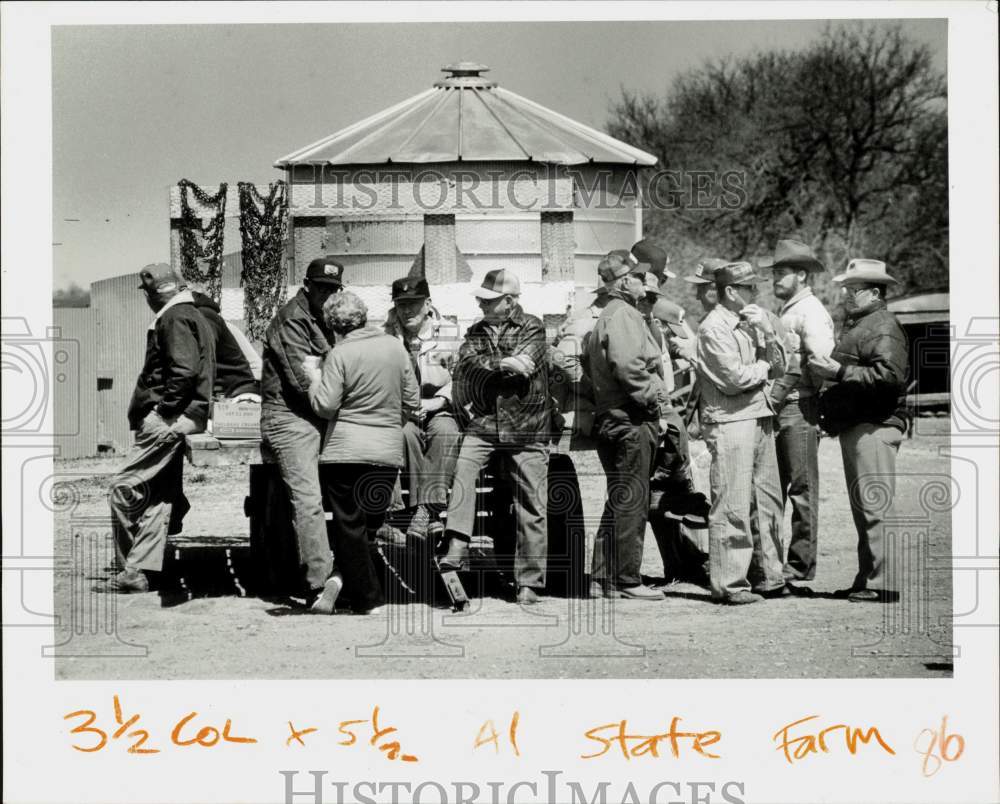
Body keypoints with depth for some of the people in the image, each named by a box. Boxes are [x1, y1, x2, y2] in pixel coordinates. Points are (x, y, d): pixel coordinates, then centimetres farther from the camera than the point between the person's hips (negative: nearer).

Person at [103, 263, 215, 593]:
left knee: (123, 488, -9)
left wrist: (163, 409, -17)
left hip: (169, 420, -11)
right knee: (157, 495, 9)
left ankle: (131, 570, -7)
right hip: (186, 416, 11)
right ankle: (142, 570, 8)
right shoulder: (193, 316, 21)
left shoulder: (174, 318, -10)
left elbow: (184, 370, -23)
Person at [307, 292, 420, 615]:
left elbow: (325, 407, -12)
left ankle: (368, 598, 5)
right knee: (371, 522, 15)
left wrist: (315, 379, 5)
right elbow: (413, 402, 8)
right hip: (389, 451, 4)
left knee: (349, 525, 4)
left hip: (347, 451, -4)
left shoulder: (340, 354, -10)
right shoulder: (395, 347, 4)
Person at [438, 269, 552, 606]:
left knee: (531, 507, 0)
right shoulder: (477, 331, 14)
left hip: (527, 427, -2)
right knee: (461, 464, -27)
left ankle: (529, 581, 8)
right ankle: (458, 547, -29)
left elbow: (524, 366, -14)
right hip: (483, 424, 2)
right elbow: (467, 364, -5)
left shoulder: (532, 328, 2)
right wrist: (503, 364, -18)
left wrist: (486, 366, -7)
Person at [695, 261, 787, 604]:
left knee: (768, 501, 12)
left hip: (759, 418, 8)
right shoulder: (714, 328, -9)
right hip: (729, 421, -8)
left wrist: (767, 332, -2)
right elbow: (734, 378, -16)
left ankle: (769, 575, 21)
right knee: (732, 506, -7)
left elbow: (779, 367, 13)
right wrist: (763, 366, 2)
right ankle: (728, 585, -3)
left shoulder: (750, 322, 15)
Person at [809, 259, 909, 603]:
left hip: (874, 428, -11)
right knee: (862, 508, 13)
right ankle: (867, 578, 19)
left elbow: (890, 374, -23)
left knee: (875, 506, -11)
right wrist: (826, 371, 12)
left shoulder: (883, 326, -10)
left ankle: (882, 583, -11)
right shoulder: (855, 324, 22)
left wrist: (840, 372, -20)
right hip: (853, 428, 11)